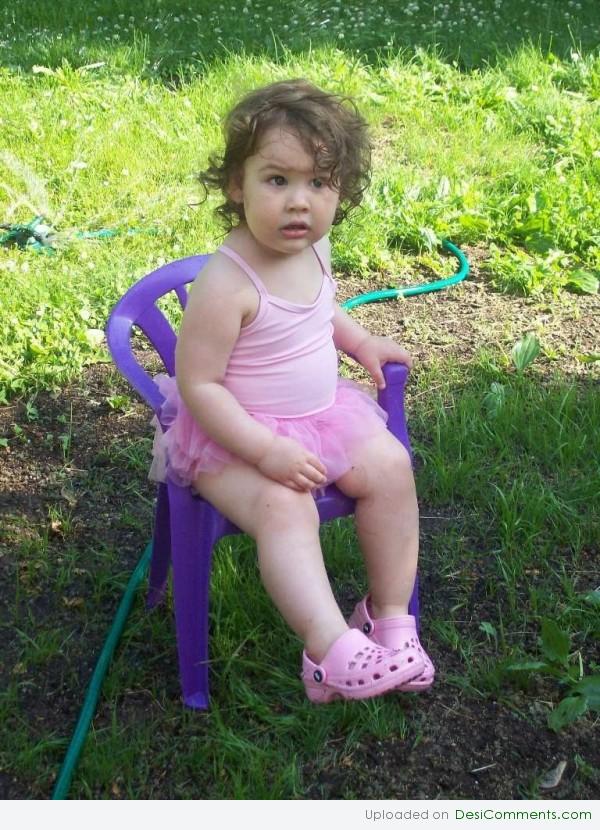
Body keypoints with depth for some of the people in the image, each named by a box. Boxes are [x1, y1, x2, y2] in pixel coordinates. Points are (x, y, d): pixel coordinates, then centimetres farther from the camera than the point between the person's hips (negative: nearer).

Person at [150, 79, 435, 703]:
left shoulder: (313, 249, -1)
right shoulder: (227, 282, -27)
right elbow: (197, 384, -25)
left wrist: (359, 341, 8)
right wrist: (267, 450, -28)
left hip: (321, 411, 7)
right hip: (236, 432, -7)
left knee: (390, 467, -7)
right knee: (283, 507, -30)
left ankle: (390, 615, 5)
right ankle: (332, 650, -30)